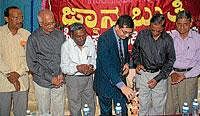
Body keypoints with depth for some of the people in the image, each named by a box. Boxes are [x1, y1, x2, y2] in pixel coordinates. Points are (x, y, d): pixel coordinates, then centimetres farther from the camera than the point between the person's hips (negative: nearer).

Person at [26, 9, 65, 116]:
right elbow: (32, 64, -8)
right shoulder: (33, 39, -8)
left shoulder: (60, 35, 3)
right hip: (42, 83, -3)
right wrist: (50, 78, -12)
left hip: (59, 81, 3)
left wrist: (62, 74, -4)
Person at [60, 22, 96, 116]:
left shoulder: (90, 42, -6)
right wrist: (77, 68, -28)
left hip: (88, 78, 3)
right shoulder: (66, 46, -13)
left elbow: (95, 59, 8)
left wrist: (92, 66, -14)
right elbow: (64, 68, -11)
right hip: (73, 79, -3)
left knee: (91, 108, 17)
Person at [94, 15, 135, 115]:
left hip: (120, 79, 6)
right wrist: (122, 86, -42)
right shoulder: (104, 39, -25)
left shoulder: (124, 36, -3)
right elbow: (106, 66, -34)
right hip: (105, 82, -5)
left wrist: (127, 63, -5)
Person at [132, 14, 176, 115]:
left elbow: (170, 61, -1)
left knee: (158, 106, 8)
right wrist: (137, 63, -8)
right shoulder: (142, 34, -6)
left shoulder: (168, 39, -8)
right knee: (143, 105, 8)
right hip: (143, 73, 0)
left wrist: (157, 78, -9)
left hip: (160, 75, 0)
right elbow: (135, 51, 11)